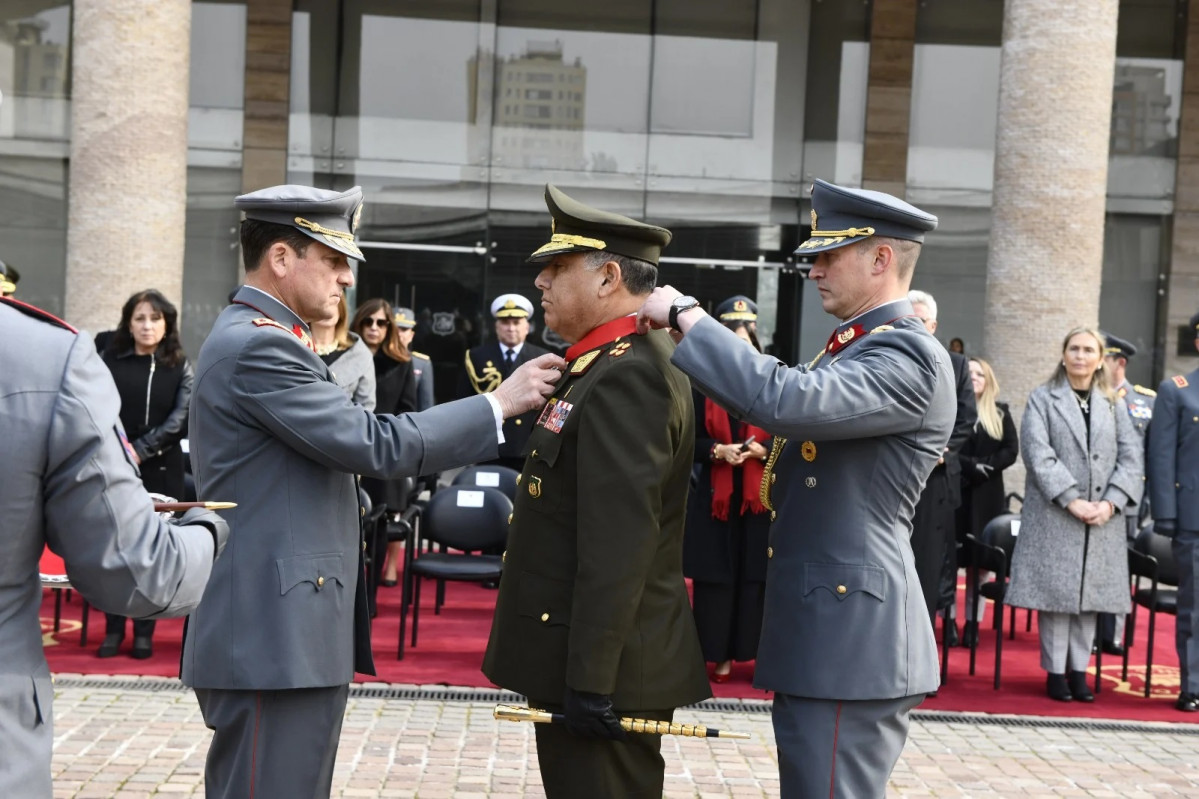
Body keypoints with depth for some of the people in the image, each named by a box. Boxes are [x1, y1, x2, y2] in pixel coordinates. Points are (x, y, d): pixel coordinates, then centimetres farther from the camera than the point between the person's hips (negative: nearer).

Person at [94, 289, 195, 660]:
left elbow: (180, 418, -3)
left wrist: (142, 449, -13)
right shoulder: (111, 362, 6)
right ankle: (114, 628, 8)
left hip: (161, 469, 0)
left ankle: (144, 631, 9)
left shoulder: (179, 367, 6)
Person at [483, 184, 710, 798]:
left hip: (605, 669, -10)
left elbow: (618, 545, -25)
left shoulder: (626, 378, -19)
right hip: (579, 661, 10)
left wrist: (591, 680, -24)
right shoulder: (609, 364, 13)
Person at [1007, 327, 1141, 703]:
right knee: (1055, 589, -2)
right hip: (1053, 514, -3)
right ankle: (1055, 671, 7)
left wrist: (1110, 503, -9)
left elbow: (1130, 457, 6)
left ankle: (1079, 669, 13)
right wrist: (1072, 500, -16)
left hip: (1101, 518, 3)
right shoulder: (1043, 398, 3)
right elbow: (1038, 453, -8)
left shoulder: (1114, 404, 13)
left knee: (1091, 591, 5)